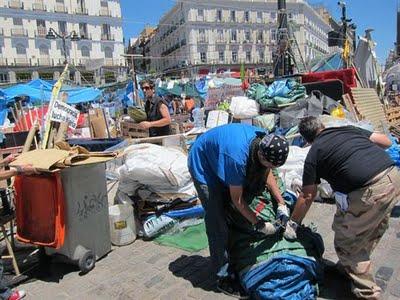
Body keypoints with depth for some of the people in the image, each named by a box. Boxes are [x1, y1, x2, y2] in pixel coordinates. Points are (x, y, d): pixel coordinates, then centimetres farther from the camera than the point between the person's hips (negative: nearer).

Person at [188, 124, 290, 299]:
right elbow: (237, 200, -27)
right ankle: (224, 277, 3)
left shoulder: (264, 141, -20)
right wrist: (259, 225, -18)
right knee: (217, 222, -10)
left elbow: (267, 173, -1)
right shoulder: (237, 158, -41)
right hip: (203, 164, -7)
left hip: (219, 161, 8)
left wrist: (281, 203, -6)